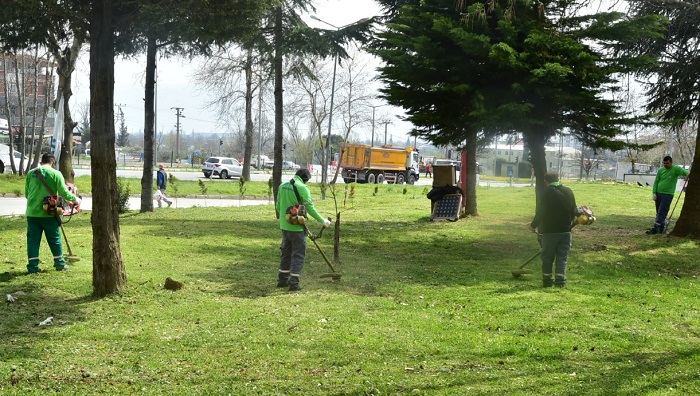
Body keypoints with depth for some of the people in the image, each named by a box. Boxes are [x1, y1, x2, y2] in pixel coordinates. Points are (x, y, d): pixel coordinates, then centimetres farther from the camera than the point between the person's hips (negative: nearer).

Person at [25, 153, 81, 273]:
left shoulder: (31, 173, 4)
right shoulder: (55, 174, -7)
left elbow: (26, 193, 12)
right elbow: (64, 192, -7)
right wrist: (75, 199, 10)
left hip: (32, 213, 3)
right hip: (48, 213, -2)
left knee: (33, 240, 7)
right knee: (55, 239, 10)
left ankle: (32, 266, 6)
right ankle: (60, 264, 19)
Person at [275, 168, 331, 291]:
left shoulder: (282, 186, 8)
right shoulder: (302, 187, -14)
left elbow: (278, 206, 16)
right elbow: (310, 208, -16)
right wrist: (322, 221, -7)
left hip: (284, 226, 7)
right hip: (297, 227, -7)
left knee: (286, 252, 19)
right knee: (298, 255, 2)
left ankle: (282, 280, 26)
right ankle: (293, 283, 0)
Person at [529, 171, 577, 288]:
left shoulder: (547, 194, -12)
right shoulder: (568, 192, 3)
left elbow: (540, 213, -11)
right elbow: (574, 210, 10)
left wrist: (533, 225, 5)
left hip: (549, 230, -4)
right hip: (565, 230, 4)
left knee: (547, 256, 7)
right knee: (562, 256, 7)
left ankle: (547, 280, 12)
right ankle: (560, 280, 2)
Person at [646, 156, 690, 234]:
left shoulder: (676, 169, -3)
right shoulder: (660, 170, 9)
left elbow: (683, 171, -21)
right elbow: (656, 182, 11)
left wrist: (688, 173, -45)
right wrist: (654, 193, 4)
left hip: (668, 195, -5)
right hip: (658, 193, 5)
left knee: (661, 213, -8)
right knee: (659, 212, 10)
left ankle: (655, 228, -10)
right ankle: (661, 228, 20)